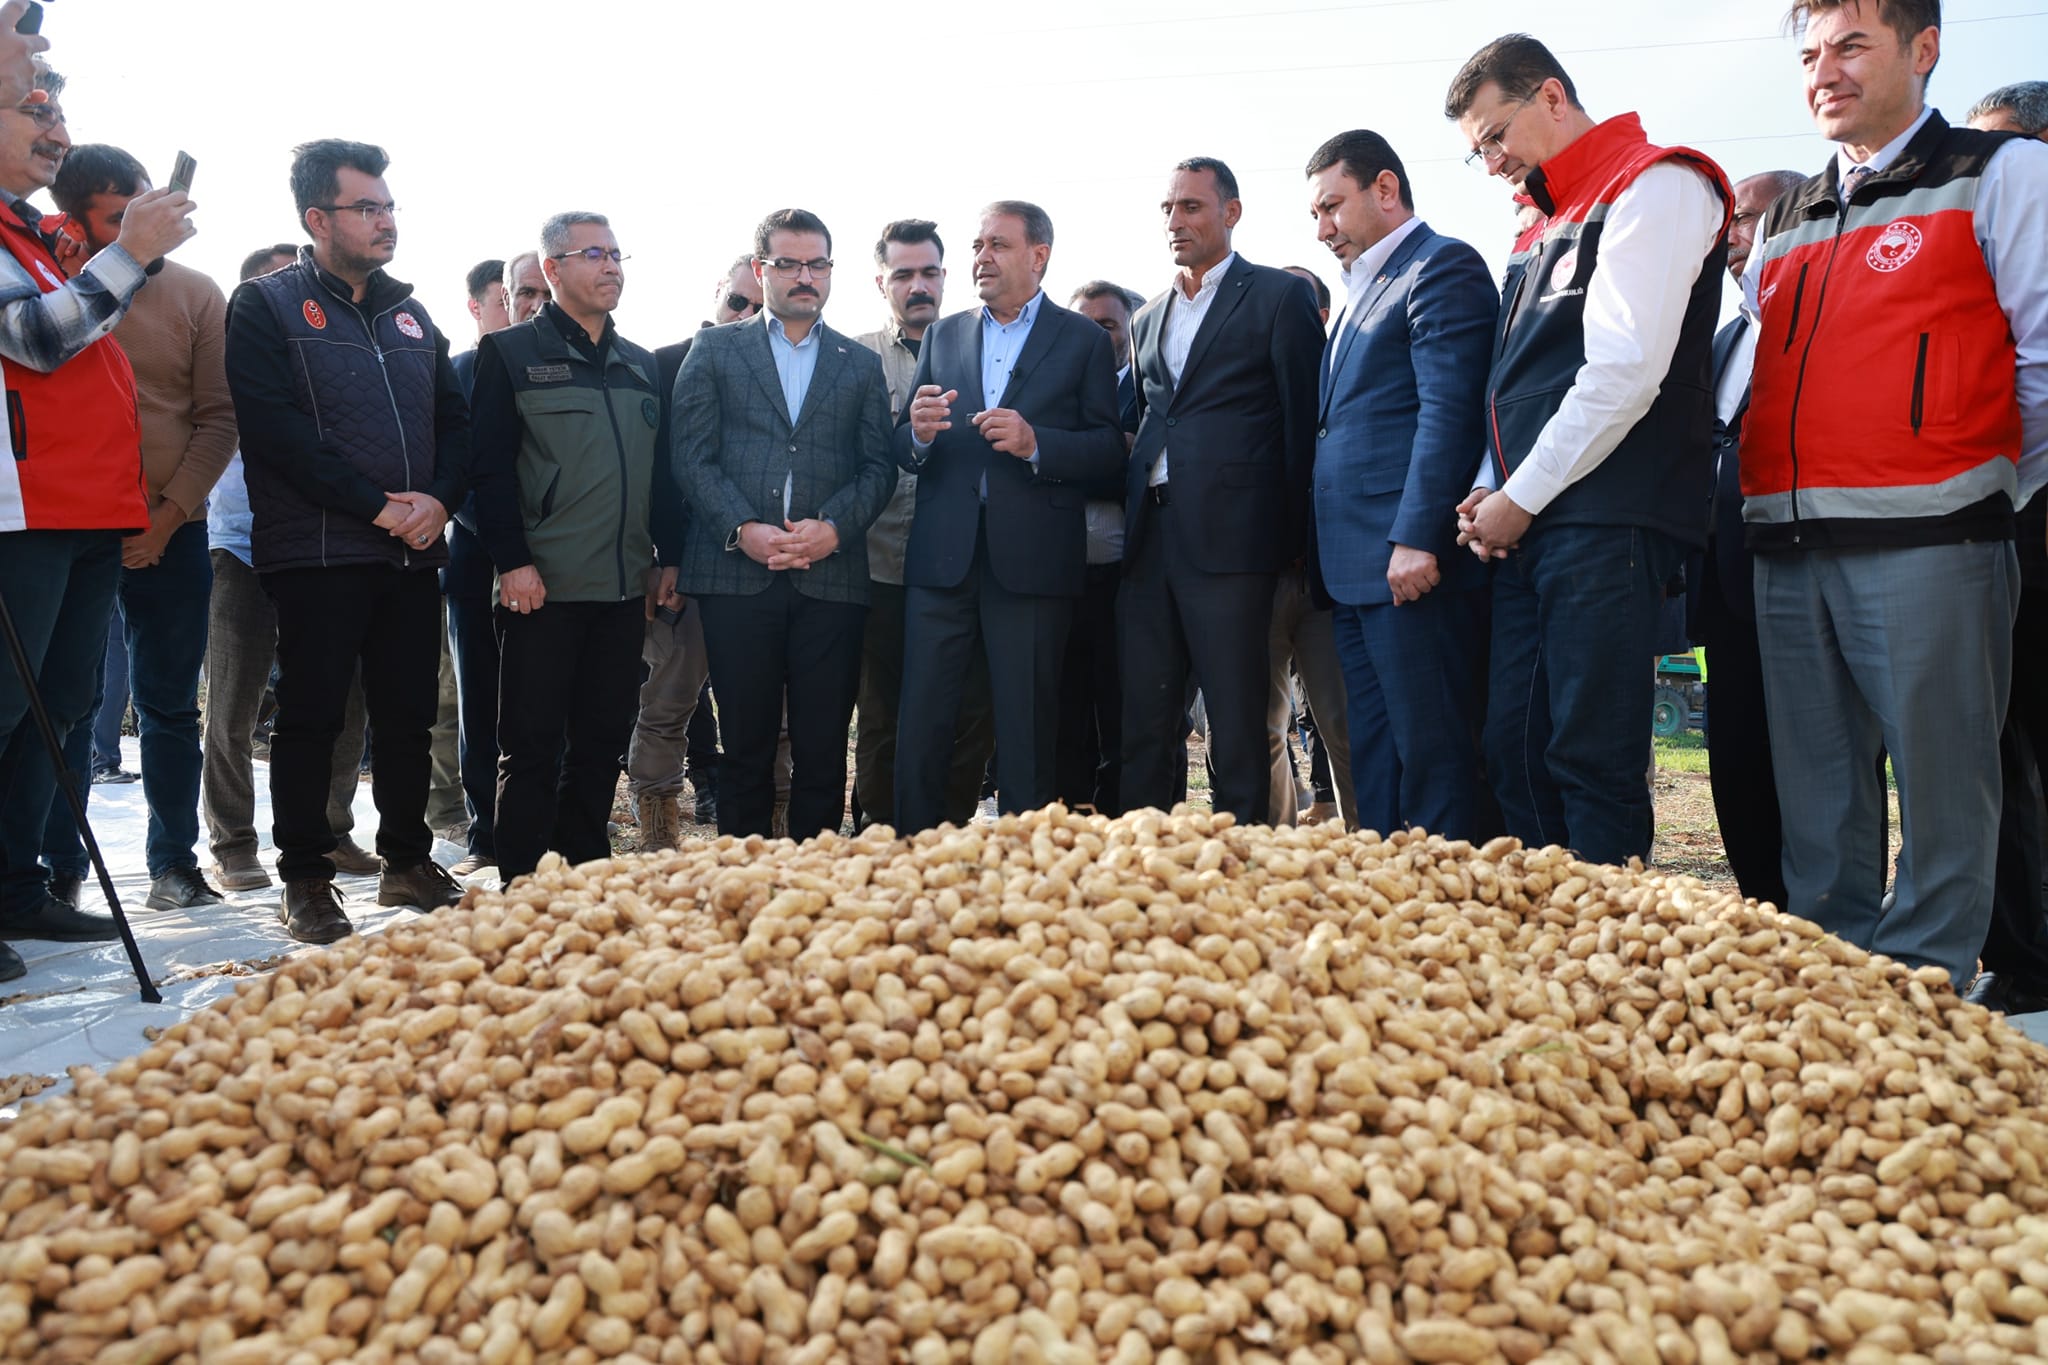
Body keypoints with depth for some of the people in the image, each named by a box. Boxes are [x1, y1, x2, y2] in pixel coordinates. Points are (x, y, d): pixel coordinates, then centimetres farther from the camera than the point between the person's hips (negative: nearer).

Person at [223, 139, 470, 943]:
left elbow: (454, 418, 13)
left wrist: (439, 498, -6)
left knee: (409, 713, 8)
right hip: (316, 551, -5)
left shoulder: (410, 315, 17)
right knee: (312, 715, -1)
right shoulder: (266, 306, 0)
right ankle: (305, 879, 9)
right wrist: (375, 506, -16)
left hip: (412, 550, 5)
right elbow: (277, 428, -12)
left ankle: (407, 861, 21)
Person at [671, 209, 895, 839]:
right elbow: (693, 458, 3)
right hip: (737, 573, -1)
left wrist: (833, 528, -9)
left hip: (832, 572, 1)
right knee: (746, 744, 4)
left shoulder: (861, 364, 16)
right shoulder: (713, 350, 11)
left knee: (823, 748, 2)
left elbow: (878, 467, 9)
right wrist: (742, 529, -12)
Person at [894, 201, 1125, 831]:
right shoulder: (942, 336, 17)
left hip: (1031, 560, -3)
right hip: (942, 558, 3)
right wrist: (919, 435, -10)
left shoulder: (1083, 340, 7)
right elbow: (903, 451, 13)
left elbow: (1109, 449, -1)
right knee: (920, 725, 1)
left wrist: (1035, 444, -17)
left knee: (1027, 728, 3)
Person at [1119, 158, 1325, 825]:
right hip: (1150, 543, 6)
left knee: (1237, 726, -3)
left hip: (1229, 538, -6)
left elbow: (1302, 420, -1)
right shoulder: (1147, 318, 21)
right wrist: (1134, 523, 13)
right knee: (1142, 725, 7)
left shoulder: (1280, 296, 3)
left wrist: (1289, 537, -5)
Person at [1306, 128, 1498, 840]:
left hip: (1413, 567, -10)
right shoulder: (1364, 290, 25)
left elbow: (1448, 411, -16)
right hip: (1358, 570, 10)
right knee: (1373, 763, 12)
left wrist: (1416, 540, -23)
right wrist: (1323, 561, 17)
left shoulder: (1443, 267, -4)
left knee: (1434, 760, -7)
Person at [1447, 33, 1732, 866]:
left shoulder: (1655, 186, -3)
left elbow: (1625, 370, -14)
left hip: (1607, 522, -8)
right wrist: (1490, 494, 9)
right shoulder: (1551, 227, 24)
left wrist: (1520, 498, -10)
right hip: (1526, 523, 8)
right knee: (1514, 754, 5)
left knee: (1593, 756, -9)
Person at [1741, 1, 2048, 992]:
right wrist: (1774, 496, 13)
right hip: (1788, 550, 6)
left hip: (1924, 545, -5)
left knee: (1938, 791, -2)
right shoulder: (1787, 220, 22)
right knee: (1817, 800, 10)